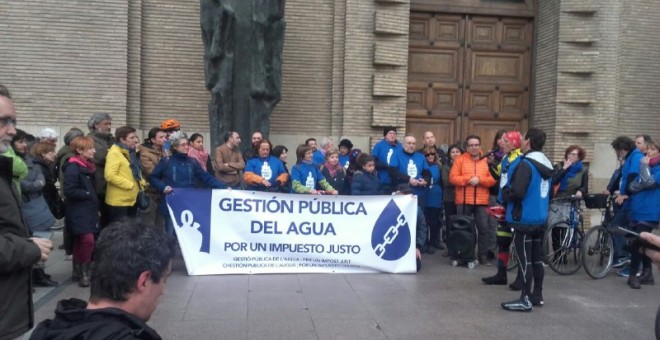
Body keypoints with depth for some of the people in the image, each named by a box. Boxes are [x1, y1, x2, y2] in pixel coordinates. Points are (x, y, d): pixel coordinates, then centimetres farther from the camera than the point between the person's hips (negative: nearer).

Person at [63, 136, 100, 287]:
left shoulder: (88, 166, 14)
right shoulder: (73, 167, -15)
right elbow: (69, 191, -21)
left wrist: (95, 204, 12)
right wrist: (88, 194, -14)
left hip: (88, 209, 9)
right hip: (78, 211, -9)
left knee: (80, 241, 13)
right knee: (88, 240, -15)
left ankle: (77, 271, 21)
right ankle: (83, 272, -3)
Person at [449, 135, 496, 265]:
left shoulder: (486, 160, 7)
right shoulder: (460, 159, 3)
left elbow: (493, 180, 1)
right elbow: (453, 177, -5)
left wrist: (479, 179, -15)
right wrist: (468, 179, -16)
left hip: (481, 201, 1)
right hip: (463, 201, -1)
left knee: (484, 228, 1)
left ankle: (483, 255, 12)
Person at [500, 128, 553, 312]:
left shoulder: (525, 164, -19)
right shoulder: (546, 164, 10)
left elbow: (516, 192, -28)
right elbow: (550, 191, 21)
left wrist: (504, 193, -8)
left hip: (524, 219, -9)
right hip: (540, 218, 9)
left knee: (524, 260, -3)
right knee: (537, 258, 15)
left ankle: (525, 300, 3)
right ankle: (537, 295, 24)